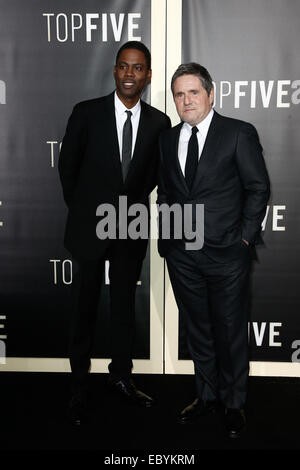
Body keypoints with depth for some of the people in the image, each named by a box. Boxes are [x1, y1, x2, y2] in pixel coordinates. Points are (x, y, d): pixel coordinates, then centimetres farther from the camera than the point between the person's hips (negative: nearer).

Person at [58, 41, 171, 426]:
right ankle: (79, 388, 20)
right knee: (85, 307, 7)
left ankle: (121, 376, 30)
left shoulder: (159, 122, -1)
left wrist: (135, 202, 10)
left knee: (124, 305, 14)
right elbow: (67, 166, 2)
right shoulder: (87, 112, -7)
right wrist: (81, 208, 7)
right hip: (90, 226, -2)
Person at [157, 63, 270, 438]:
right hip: (181, 255, 4)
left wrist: (244, 238, -8)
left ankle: (233, 403, 25)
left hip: (226, 254, -4)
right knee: (197, 330, 15)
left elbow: (258, 188, -3)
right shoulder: (167, 139, 10)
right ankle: (206, 396, 32)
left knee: (230, 332, 7)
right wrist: (166, 235, 7)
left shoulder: (239, 133, -4)